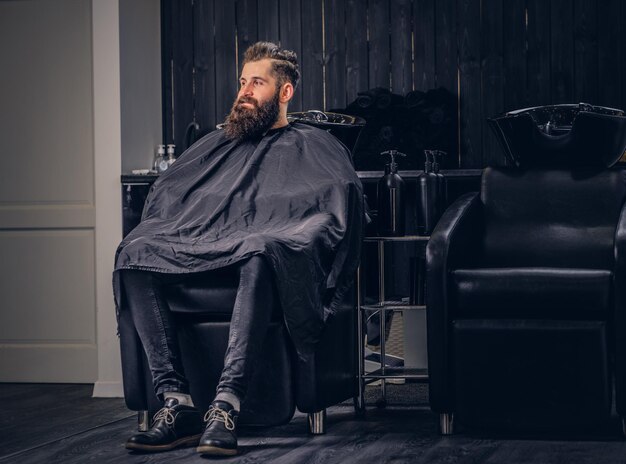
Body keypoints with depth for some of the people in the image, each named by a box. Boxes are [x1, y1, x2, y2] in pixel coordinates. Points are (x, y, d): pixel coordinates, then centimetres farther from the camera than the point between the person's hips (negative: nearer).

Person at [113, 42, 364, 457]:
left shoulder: (313, 146, 19)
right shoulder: (216, 145, 35)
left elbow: (345, 195, -1)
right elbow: (163, 197, 27)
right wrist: (151, 238, 5)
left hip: (264, 251, -4)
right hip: (196, 249, 5)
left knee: (259, 251, -42)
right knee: (133, 254, -26)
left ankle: (226, 406, -47)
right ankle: (177, 404, -33)